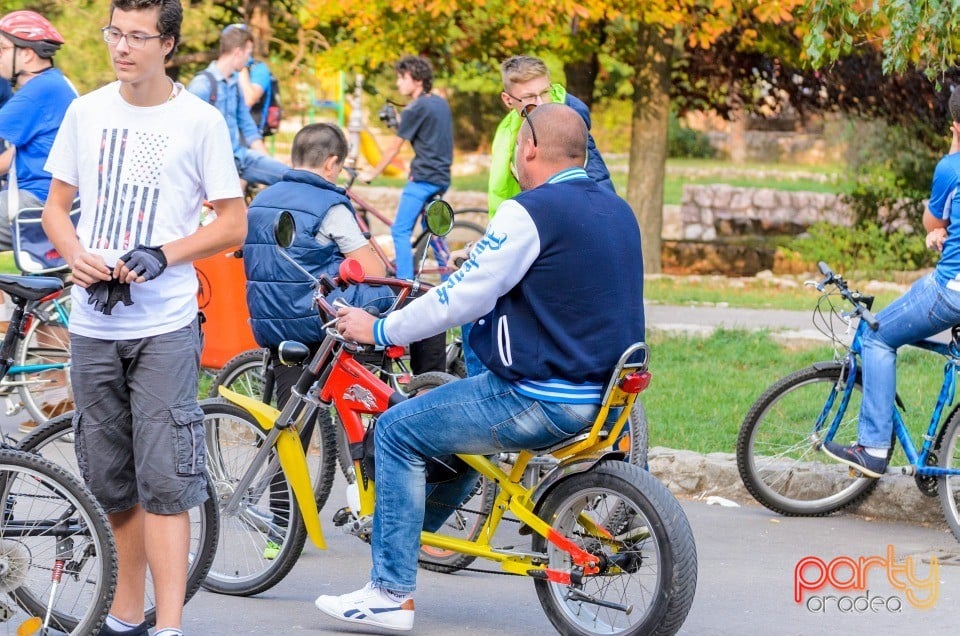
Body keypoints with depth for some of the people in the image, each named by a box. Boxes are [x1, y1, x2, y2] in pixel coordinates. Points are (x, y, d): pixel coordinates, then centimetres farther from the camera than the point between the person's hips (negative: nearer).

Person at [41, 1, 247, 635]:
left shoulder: (201, 121, -3)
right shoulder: (86, 111, 7)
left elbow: (233, 223, 0)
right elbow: (56, 205, 15)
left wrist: (161, 256, -14)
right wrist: (77, 255, -7)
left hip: (165, 327, -4)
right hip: (93, 324, 4)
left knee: (164, 482, -10)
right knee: (112, 483, 10)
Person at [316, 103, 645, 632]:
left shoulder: (531, 212, -16)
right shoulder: (617, 211, 11)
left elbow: (462, 300, -16)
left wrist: (379, 329, -3)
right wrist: (471, 276, 33)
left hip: (542, 400, -9)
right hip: (601, 387, 9)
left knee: (397, 432, 3)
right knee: (461, 409, 33)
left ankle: (390, 593, 2)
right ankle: (413, 529, 44)